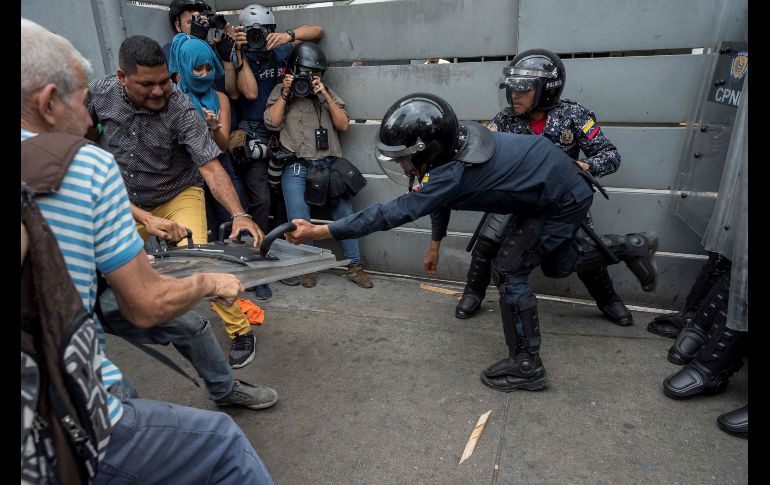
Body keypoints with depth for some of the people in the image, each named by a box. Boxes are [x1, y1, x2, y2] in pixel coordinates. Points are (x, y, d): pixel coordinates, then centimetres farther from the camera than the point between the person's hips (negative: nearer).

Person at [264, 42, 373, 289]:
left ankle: (354, 266, 9)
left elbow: (343, 125, 5)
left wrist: (324, 96, -3)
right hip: (296, 166, -1)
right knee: (299, 220, -8)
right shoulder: (281, 92, 12)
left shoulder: (327, 93, 17)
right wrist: (285, 93, -5)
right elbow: (272, 123, -3)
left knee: (345, 213, -2)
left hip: (328, 164, 2)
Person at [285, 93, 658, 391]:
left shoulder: (455, 171, -35)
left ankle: (526, 366, 5)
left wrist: (319, 231, -36)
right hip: (549, 186, 9)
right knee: (555, 265, 23)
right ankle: (630, 247, 35)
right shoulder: (449, 146, -9)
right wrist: (435, 243, 17)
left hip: (563, 200, -9)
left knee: (509, 270, -8)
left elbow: (392, 214, -38)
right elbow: (439, 197, 9)